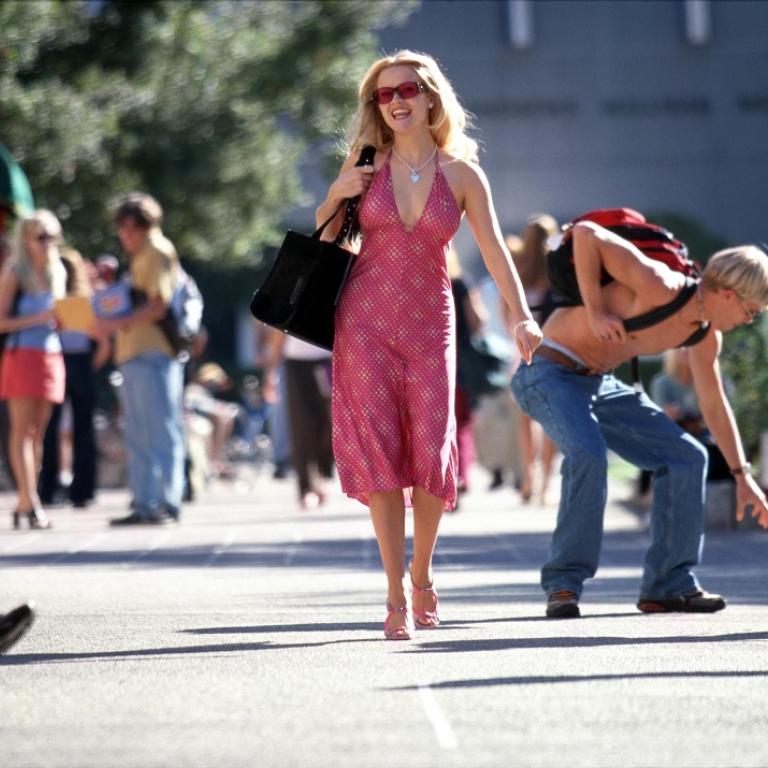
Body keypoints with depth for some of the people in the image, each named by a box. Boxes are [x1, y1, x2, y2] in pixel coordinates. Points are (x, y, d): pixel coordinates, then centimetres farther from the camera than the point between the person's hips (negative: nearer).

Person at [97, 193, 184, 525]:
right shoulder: (139, 258, 23)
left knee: (161, 433, -8)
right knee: (138, 437, 10)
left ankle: (167, 504, -8)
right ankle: (144, 505, 12)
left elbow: (159, 306, -16)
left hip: (152, 355, -10)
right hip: (134, 357, 10)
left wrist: (118, 324, -18)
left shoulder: (157, 252, -6)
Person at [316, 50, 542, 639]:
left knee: (432, 453, -5)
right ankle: (397, 596, -4)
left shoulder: (461, 174, 1)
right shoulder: (368, 165, 4)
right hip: (365, 320, 0)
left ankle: (421, 573, 19)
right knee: (380, 452, -6)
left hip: (429, 325, 0)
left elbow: (494, 250, -6)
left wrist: (522, 316, -19)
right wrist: (336, 196, -6)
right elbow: (325, 238, 14)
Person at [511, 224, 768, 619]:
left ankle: (668, 585, 9)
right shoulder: (659, 288, -27)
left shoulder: (705, 335, 1)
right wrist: (595, 311, -28)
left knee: (687, 457, 3)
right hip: (550, 372, -9)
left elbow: (714, 405, 15)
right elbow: (585, 233, -30)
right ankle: (564, 584, -23)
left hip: (600, 383, 9)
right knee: (588, 455, -34)